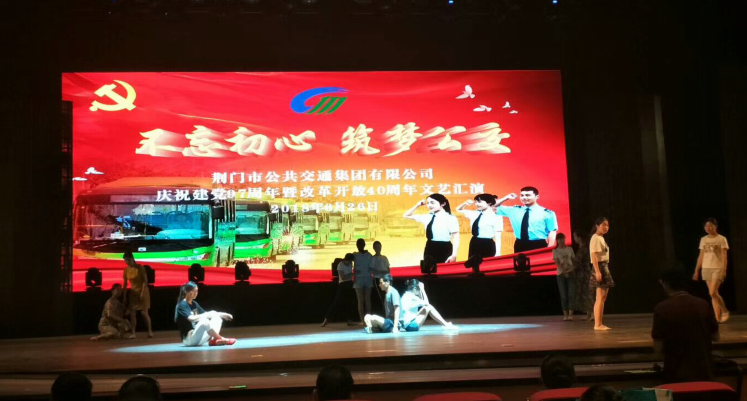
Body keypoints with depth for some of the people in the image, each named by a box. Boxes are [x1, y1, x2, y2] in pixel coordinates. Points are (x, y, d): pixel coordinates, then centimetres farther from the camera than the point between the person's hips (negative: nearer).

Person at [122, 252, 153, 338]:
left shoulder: (140, 267, -13)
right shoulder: (126, 270, 0)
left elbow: (145, 280, -14)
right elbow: (125, 284, 3)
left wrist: (142, 293, -20)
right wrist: (124, 296, -1)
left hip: (142, 292, -4)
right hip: (133, 292, 5)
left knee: (144, 313, -6)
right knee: (132, 313, -2)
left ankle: (150, 331, 4)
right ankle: (133, 333, 1)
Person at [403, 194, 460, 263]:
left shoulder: (450, 218, -6)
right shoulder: (427, 217, 10)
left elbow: (456, 237, -8)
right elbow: (406, 215, 20)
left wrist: (454, 255, -17)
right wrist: (417, 205, 8)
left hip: (445, 250, -5)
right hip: (430, 250, 5)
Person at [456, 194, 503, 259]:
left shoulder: (495, 217, -8)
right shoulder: (475, 214, 10)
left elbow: (498, 237, -10)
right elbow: (459, 209, 25)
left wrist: (498, 253, -14)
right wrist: (465, 203, 5)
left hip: (487, 245, -6)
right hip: (474, 244, 6)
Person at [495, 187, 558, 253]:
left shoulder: (547, 213, -3)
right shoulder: (514, 210, 8)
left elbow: (552, 232, -5)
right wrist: (506, 198, 2)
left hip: (538, 245, -3)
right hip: (520, 245, 4)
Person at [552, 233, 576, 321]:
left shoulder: (569, 249, 11)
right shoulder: (555, 251, 4)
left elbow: (574, 260, 7)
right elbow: (557, 263, -5)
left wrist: (572, 269, -13)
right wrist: (564, 271, -19)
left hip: (571, 273, 1)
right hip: (561, 274, -1)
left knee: (571, 294, -7)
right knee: (563, 295, -1)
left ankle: (570, 314, -9)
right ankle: (565, 314, 1)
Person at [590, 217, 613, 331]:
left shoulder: (601, 238, 18)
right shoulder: (595, 238, -11)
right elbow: (593, 256, -19)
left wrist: (604, 270, 13)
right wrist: (597, 271, -25)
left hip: (605, 267, 10)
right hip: (600, 267, -10)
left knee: (603, 297, 10)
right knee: (600, 297, -10)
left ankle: (599, 324, 13)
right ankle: (597, 324, -9)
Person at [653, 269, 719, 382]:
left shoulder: (662, 308, -14)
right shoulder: (703, 304, -3)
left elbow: (658, 348, -12)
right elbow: (715, 337, 8)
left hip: (677, 374, -3)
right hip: (703, 372, 3)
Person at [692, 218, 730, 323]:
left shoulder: (721, 239, -3)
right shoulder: (703, 239, 11)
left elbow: (724, 256, -6)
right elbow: (701, 256, 13)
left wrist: (724, 270, -15)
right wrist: (696, 271, 11)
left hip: (717, 268, -5)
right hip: (706, 268, 5)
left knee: (713, 293, -13)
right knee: (714, 294, 6)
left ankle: (724, 311, 7)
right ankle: (718, 317, 10)